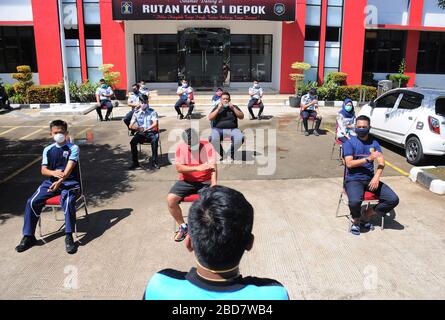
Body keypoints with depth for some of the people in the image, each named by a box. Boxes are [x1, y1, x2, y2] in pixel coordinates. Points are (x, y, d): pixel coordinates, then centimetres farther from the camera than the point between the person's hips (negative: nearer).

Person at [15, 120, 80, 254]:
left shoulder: (73, 148, -2)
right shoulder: (48, 150, 11)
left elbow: (69, 167, -16)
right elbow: (43, 170, 4)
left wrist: (60, 180, -33)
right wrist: (54, 173, -21)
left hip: (70, 183, -4)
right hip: (51, 182, 5)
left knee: (68, 202, -34)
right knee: (32, 202, -15)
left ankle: (69, 237, -23)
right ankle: (28, 236, -2)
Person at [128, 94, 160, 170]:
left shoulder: (152, 112, 3)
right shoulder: (136, 113, 9)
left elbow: (155, 123, -11)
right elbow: (131, 125, 2)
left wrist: (146, 129, -29)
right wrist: (134, 127, -23)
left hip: (151, 132, -2)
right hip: (140, 133, 2)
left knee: (154, 140, -35)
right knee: (132, 142, -27)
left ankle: (154, 162, -23)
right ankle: (135, 163, -13)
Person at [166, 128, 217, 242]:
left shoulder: (207, 146, -8)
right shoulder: (180, 148, -4)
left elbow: (213, 166, -17)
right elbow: (179, 168, -15)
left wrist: (214, 183, -35)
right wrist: (198, 168, -28)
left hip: (204, 182, -1)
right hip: (186, 181, 2)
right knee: (170, 199, -20)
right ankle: (183, 226, 3)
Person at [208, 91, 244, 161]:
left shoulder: (234, 107, 17)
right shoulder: (217, 107, 15)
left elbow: (241, 117, 4)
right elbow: (210, 118, 2)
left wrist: (233, 108, -4)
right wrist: (218, 109, -5)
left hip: (232, 129, 1)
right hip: (218, 129, -1)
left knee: (240, 138, -32)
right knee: (213, 138, -35)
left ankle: (231, 154, -7)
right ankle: (222, 154, -10)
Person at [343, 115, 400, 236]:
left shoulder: (374, 143, 12)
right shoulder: (349, 142, -1)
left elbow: (381, 162, 0)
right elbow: (349, 163, -13)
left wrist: (376, 177, -18)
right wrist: (368, 159, -22)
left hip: (370, 179, 5)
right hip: (353, 179, -5)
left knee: (393, 199, -12)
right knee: (355, 201, -34)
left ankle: (366, 216, 6)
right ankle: (356, 220, 1)